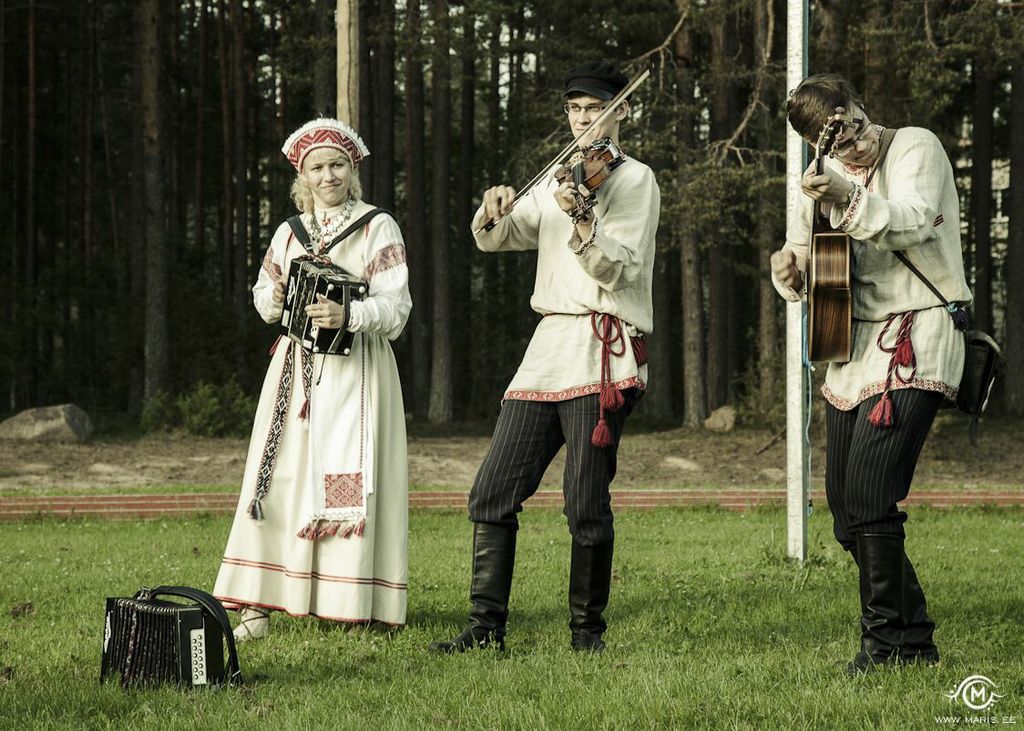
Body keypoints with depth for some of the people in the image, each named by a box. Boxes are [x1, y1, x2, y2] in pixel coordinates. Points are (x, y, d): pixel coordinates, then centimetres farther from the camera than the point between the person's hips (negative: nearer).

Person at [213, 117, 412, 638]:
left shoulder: (378, 228, 1)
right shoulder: (289, 233, 15)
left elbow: (395, 306, -7)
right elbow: (263, 297, 22)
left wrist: (349, 315, -25)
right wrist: (276, 299, -2)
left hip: (355, 369, -4)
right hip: (295, 367, 4)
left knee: (348, 479, -10)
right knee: (279, 477, -3)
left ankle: (352, 609, -7)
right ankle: (257, 605, -2)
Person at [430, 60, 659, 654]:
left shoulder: (633, 178, 1)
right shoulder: (558, 180, 21)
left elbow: (617, 269, -12)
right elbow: (496, 239, 13)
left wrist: (578, 220, -29)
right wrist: (494, 210, -10)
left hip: (604, 348, -6)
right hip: (549, 344, 6)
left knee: (587, 504, -9)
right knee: (493, 493, 0)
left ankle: (588, 627, 5)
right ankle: (487, 626, 6)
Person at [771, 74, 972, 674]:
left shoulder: (916, 149, -6)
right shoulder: (826, 179, 15)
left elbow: (913, 220, -24)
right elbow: (803, 254, 21)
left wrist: (849, 198, -42)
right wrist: (791, 272, -3)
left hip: (916, 342, -8)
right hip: (854, 346, 8)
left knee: (869, 494, -19)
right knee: (846, 509, 8)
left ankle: (886, 640, -9)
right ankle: (915, 638, 21)